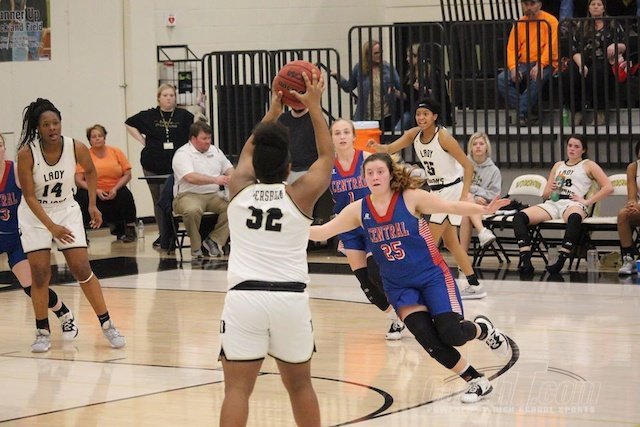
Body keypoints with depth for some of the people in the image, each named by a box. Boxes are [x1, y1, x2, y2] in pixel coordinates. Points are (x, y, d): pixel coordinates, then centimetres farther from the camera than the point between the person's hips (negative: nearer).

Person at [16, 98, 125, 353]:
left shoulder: (76, 148, -16)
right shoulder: (26, 154, -23)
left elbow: (90, 171, 7)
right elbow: (29, 197, -20)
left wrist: (93, 205, 3)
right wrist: (52, 227, -28)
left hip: (67, 210, 1)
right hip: (35, 215, -1)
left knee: (82, 269, -4)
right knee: (40, 272, -5)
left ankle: (106, 325, 6)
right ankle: (42, 332, 8)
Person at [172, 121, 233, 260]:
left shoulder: (215, 151, 19)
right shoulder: (182, 154, -6)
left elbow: (229, 169, 22)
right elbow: (190, 177, -21)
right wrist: (215, 180, -30)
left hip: (214, 196, 5)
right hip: (189, 195, -5)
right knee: (192, 210, -39)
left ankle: (214, 240, -13)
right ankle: (196, 247, -16)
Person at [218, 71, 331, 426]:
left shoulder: (240, 190, 9)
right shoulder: (300, 196, 4)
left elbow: (249, 151, 29)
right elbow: (327, 155, 19)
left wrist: (273, 112, 37)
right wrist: (314, 106, 23)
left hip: (244, 297, 0)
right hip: (290, 298, 0)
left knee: (237, 389, -2)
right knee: (300, 385, 16)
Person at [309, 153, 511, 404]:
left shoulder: (411, 197, -14)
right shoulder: (359, 210, -4)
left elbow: (452, 207, -20)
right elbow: (323, 232, 0)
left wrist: (483, 210, -36)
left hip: (432, 275, -3)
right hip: (399, 287, 3)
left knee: (451, 334, -16)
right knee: (428, 340, -12)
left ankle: (483, 329, 20)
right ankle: (476, 381, 7)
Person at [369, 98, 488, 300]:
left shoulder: (443, 137, -21)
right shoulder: (414, 134, -2)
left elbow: (468, 166, -19)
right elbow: (390, 149, -13)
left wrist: (464, 196, -25)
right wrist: (378, 147, -36)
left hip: (452, 189, -8)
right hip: (436, 191, 8)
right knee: (450, 242, 13)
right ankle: (474, 286, 20)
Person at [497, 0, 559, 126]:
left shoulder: (550, 21, -1)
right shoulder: (519, 24, 12)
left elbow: (551, 46, -12)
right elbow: (511, 48, 5)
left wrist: (540, 65, -26)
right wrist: (513, 67, -13)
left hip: (544, 64, -5)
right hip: (523, 64, 5)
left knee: (537, 78, -38)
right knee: (501, 80, -21)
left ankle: (522, 113, -27)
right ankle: (527, 113, -24)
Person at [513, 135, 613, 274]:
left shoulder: (588, 165, 15)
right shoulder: (558, 165, 29)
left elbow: (608, 188, 3)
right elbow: (545, 194, 28)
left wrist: (587, 201, -6)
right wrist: (551, 191, 4)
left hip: (573, 204, -5)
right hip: (552, 203, 5)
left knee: (574, 218, -45)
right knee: (519, 217, -23)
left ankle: (561, 261, -51)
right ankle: (525, 261, -38)